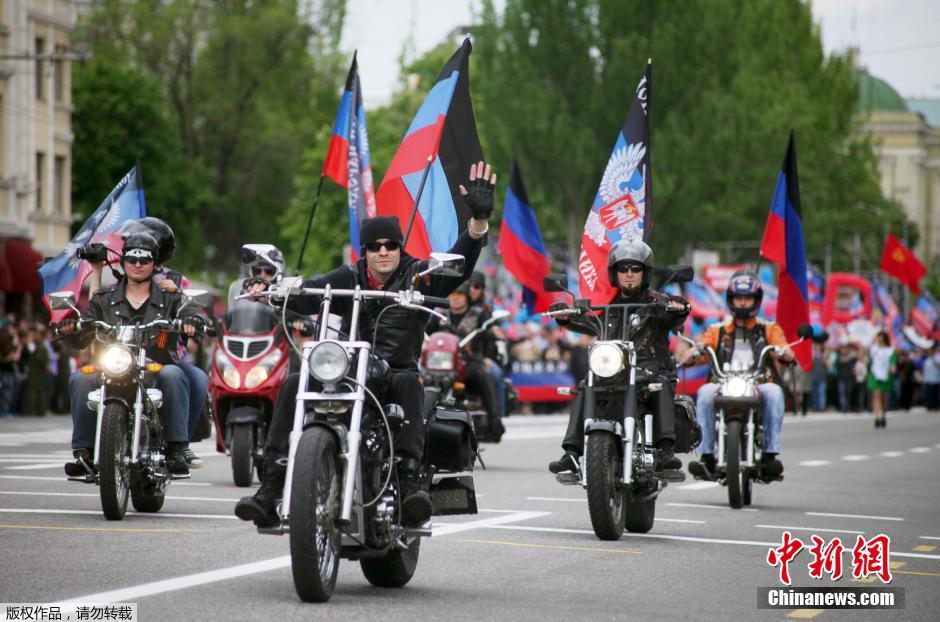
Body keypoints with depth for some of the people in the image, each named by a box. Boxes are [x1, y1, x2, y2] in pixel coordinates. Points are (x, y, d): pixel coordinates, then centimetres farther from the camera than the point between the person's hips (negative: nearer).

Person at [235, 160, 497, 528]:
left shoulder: (419, 277, 5)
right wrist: (268, 290, -20)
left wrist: (480, 217, -23)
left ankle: (410, 481, -46)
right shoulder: (349, 280, 11)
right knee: (294, 385, -22)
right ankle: (272, 487, -30)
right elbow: (307, 294, 0)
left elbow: (459, 263, -9)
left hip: (397, 372, -2)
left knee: (408, 383, -36)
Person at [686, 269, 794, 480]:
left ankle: (770, 454, -35)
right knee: (705, 393, -32)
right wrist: (694, 353, -16)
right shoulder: (717, 331, 22)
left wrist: (782, 352, -19)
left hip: (758, 386, -1)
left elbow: (788, 355, 4)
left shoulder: (768, 329, 20)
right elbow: (693, 356, 8)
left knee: (774, 391, -34)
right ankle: (706, 456, -34)